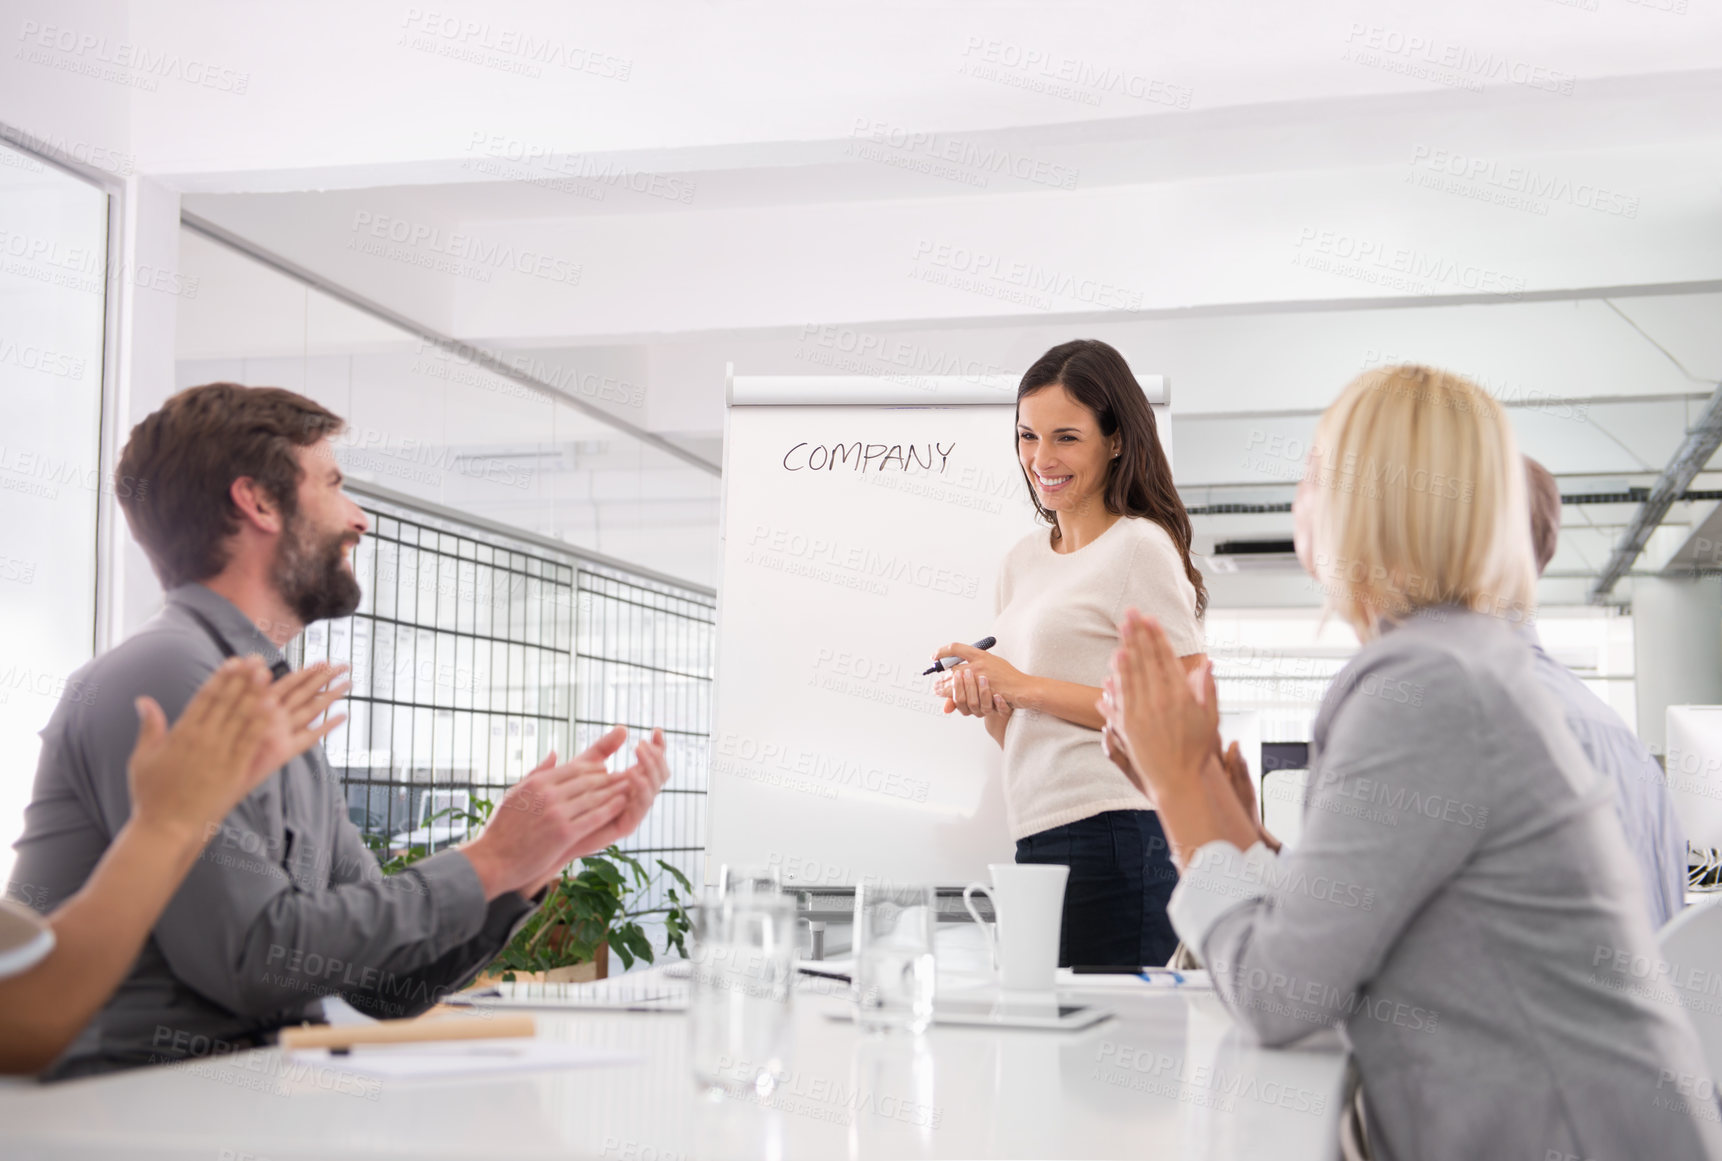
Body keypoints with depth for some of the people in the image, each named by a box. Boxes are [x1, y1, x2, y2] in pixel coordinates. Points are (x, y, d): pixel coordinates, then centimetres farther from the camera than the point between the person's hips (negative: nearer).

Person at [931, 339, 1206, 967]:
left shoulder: (1141, 547, -6)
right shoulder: (1022, 561, 16)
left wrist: (1024, 686, -13)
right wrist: (985, 704, -1)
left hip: (1113, 839, -7)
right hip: (1036, 844, 7)